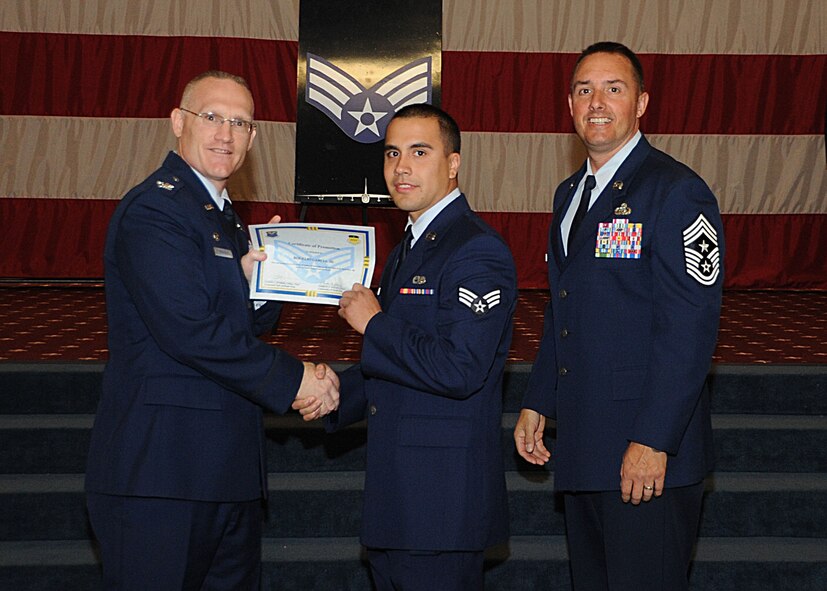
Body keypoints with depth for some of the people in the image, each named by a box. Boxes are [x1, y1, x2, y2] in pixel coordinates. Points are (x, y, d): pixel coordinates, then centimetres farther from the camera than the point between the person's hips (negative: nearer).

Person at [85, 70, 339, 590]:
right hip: (161, 471, -9)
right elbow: (187, 330, -22)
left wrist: (255, 279, -3)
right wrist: (294, 380, -15)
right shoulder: (153, 210, -13)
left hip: (227, 468, 9)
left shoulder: (225, 218, 19)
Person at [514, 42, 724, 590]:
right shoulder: (571, 194, 16)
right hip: (582, 451, 8)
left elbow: (689, 329, -18)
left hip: (650, 455, -8)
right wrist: (537, 403, 15)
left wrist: (653, 442, -21)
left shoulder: (676, 191, -11)